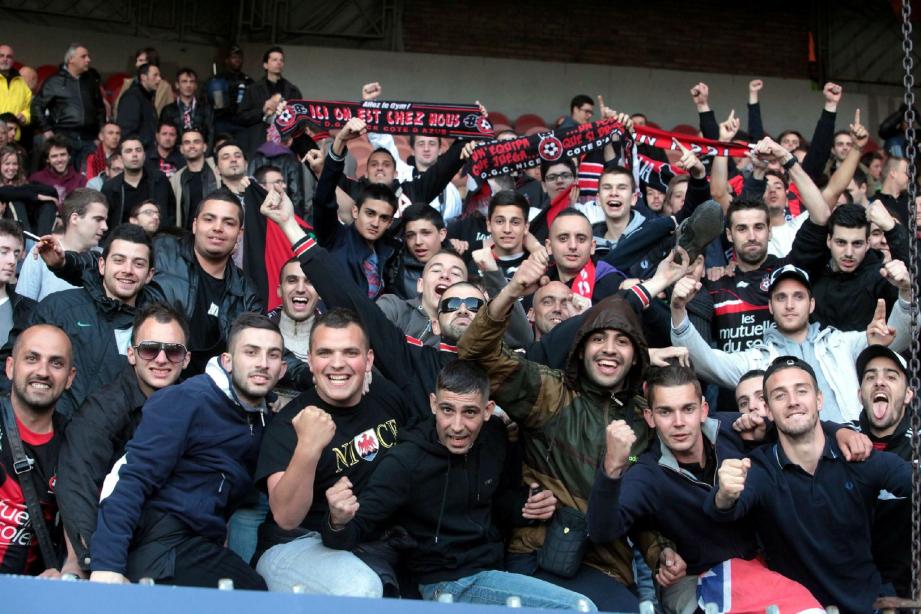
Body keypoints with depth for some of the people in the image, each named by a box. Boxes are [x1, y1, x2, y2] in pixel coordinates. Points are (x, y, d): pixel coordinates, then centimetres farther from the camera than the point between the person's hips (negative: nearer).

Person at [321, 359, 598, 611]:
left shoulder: (495, 438, -1)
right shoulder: (405, 462, -18)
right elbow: (357, 527, -21)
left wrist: (526, 507, -4)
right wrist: (339, 522, -44)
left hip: (495, 568, 6)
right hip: (446, 582, -6)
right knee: (581, 608, -16)